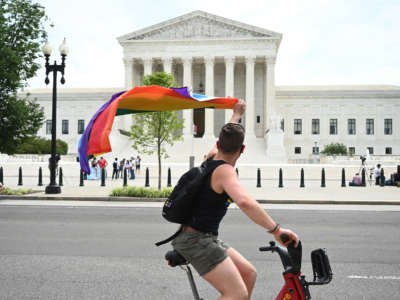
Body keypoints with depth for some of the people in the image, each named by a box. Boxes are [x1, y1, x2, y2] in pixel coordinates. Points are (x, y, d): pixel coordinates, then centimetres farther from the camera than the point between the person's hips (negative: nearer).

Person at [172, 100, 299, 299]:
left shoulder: (211, 157, 7)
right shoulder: (225, 171, -20)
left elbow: (225, 140, 31)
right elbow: (244, 202, -40)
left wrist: (237, 114, 45)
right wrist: (276, 230, -38)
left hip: (206, 239, 10)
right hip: (197, 240, -10)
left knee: (249, 273, 12)